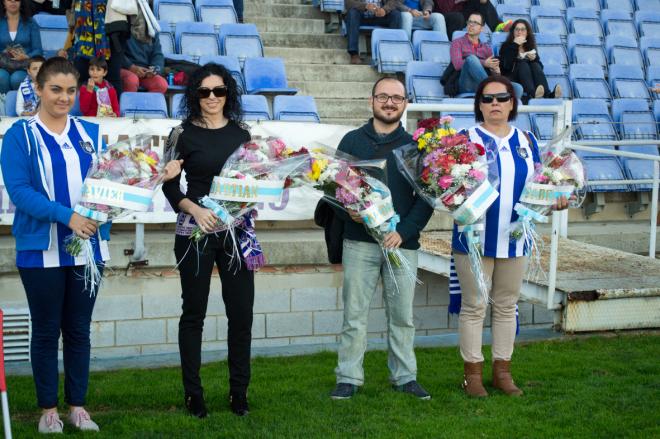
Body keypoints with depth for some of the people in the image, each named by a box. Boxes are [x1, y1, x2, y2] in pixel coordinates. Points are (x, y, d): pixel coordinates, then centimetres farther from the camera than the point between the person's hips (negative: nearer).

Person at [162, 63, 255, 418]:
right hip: (195, 232, -3)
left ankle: (239, 391, 13)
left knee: (241, 313, 2)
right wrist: (195, 210, -15)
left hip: (236, 230, 3)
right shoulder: (184, 134, 0)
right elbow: (170, 185, -1)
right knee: (194, 312, 4)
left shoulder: (241, 134, 8)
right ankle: (193, 393, 13)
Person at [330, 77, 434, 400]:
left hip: (402, 243, 1)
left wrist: (405, 231, -10)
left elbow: (426, 197, 4)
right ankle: (348, 378, 10)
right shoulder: (352, 141, 7)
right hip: (359, 242, -1)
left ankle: (404, 376, 19)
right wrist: (348, 211, -15)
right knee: (355, 314, 2)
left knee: (402, 315, 7)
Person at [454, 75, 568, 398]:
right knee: (474, 307, 2)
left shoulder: (526, 140, 9)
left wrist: (556, 198, -5)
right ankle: (472, 373, 13)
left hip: (514, 239, 4)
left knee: (506, 306, 12)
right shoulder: (467, 138, -3)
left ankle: (502, 371, 22)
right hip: (474, 238, -4)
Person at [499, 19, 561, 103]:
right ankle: (532, 94, -59)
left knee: (535, 66, -25)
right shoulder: (506, 46, 8)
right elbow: (507, 66, -13)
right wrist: (515, 45, -14)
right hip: (511, 79, -3)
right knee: (522, 64, -29)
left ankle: (548, 95, -51)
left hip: (529, 79, 3)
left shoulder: (530, 46, 19)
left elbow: (540, 67, 10)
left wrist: (534, 59, -10)